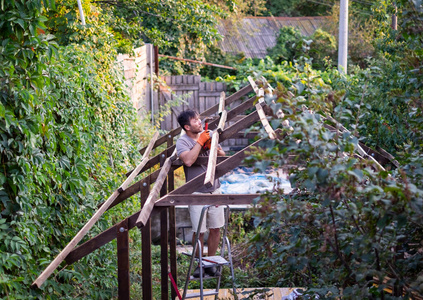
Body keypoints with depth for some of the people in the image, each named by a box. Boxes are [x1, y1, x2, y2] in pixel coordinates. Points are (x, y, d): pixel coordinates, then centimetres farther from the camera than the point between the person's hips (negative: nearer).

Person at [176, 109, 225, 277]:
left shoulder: (207, 135, 8)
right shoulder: (182, 142, -9)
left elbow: (223, 156, 8)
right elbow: (188, 160, -28)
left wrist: (212, 146, -11)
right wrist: (200, 142, -20)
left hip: (214, 190, 5)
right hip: (197, 193, -5)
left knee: (216, 228, 9)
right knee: (199, 231, 0)